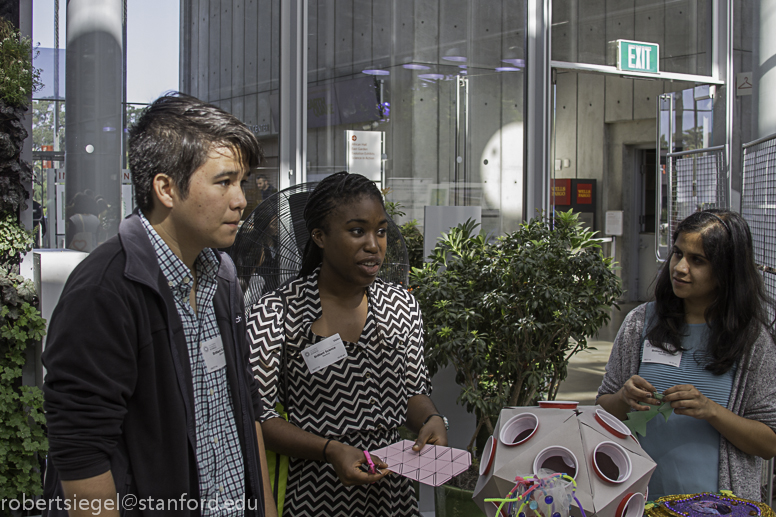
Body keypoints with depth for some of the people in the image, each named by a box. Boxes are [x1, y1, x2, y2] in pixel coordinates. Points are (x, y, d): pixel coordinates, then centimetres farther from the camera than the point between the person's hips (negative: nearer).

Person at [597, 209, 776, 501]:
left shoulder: (750, 337, 1)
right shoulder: (641, 322, 6)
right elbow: (604, 410, 11)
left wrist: (710, 410, -14)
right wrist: (624, 399, -9)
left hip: (719, 505, -3)